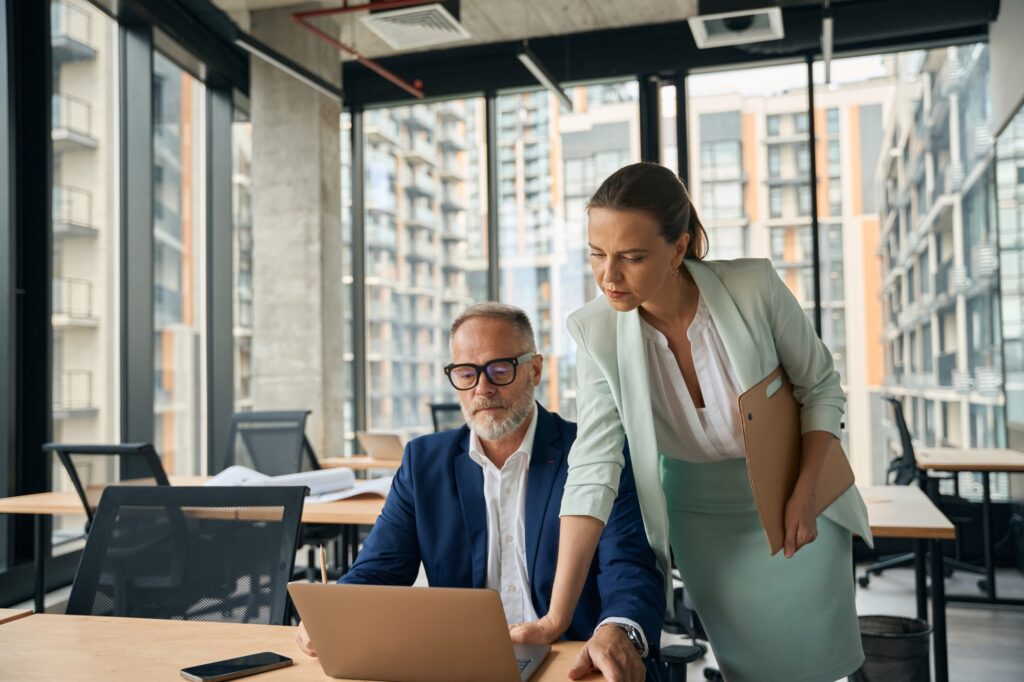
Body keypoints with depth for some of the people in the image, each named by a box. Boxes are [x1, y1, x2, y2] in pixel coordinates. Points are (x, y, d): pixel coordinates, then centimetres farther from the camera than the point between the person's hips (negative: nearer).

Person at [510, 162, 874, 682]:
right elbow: (593, 469, -22)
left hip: (794, 499, 0)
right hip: (703, 517, 0)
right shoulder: (596, 332, -21)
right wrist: (557, 617, -26)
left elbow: (821, 389, -8)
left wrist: (805, 495, -19)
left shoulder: (753, 288, -24)